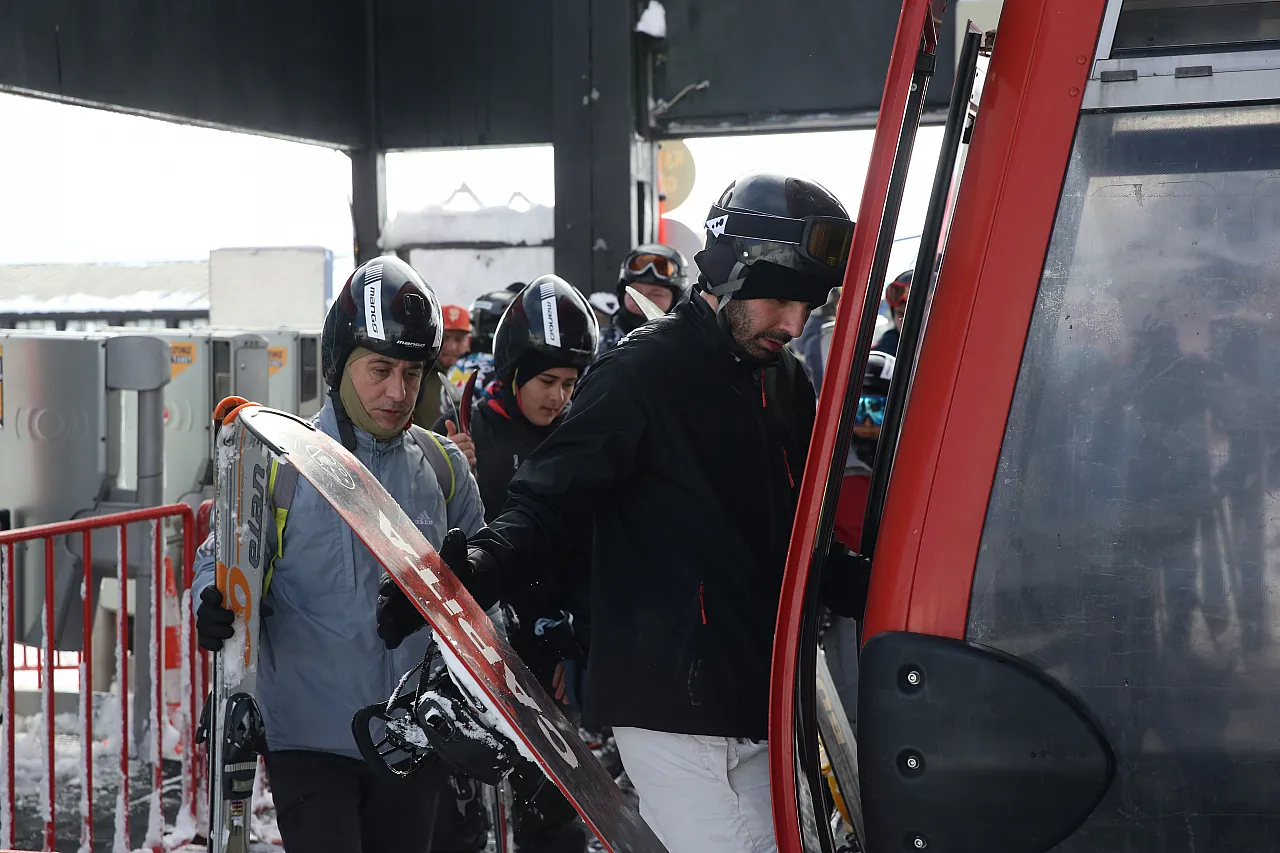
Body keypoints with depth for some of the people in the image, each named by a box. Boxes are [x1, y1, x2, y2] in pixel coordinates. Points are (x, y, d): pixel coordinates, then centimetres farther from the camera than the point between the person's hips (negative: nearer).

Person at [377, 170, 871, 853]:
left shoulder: (787, 383, 13)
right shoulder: (641, 372, -10)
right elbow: (548, 501, -14)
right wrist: (480, 570, -31)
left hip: (758, 712, 8)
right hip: (671, 710, -8)